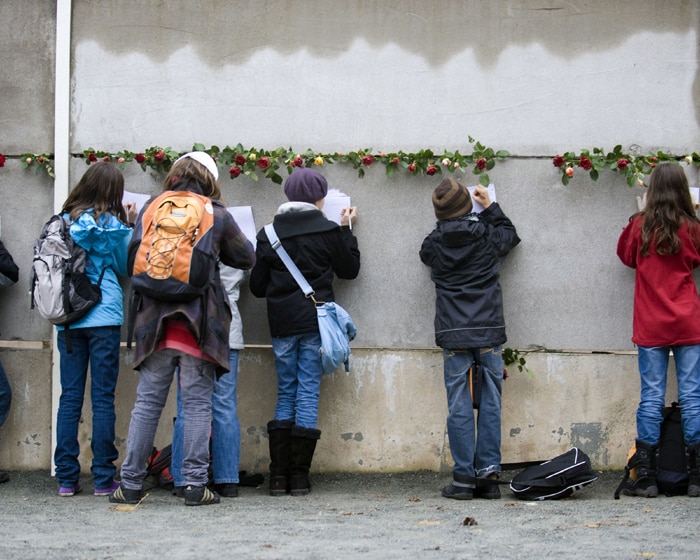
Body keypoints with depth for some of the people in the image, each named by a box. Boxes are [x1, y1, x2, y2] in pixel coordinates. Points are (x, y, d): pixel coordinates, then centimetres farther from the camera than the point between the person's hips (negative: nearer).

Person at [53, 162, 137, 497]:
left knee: (69, 397, 5)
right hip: (104, 317, -4)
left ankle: (66, 478, 5)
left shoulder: (65, 221, 8)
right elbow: (125, 267, 8)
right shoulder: (110, 223, -3)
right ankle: (103, 478, 0)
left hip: (68, 317, 4)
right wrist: (129, 227, 13)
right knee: (103, 398, -1)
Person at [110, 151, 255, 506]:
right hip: (199, 322, -2)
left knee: (147, 402, 6)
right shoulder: (217, 215, 3)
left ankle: (131, 483, 6)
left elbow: (133, 260, 10)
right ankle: (195, 484, -1)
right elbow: (247, 258, 13)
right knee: (197, 403, 1)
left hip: (155, 318, 2)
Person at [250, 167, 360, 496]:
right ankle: (299, 477, 0)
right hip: (316, 322, -2)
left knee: (285, 394, 10)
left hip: (281, 324, 2)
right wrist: (347, 231, 19)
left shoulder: (269, 234, 1)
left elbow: (257, 287, 5)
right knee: (308, 393, 2)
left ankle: (279, 476, 3)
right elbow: (349, 269, 10)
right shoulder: (328, 231, -5)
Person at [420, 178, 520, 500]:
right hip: (489, 333, 0)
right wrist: (490, 207, 29)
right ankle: (488, 474, 3)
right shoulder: (488, 236, -1)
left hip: (453, 335, 0)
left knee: (459, 407, 2)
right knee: (490, 405, 5)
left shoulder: (433, 245, -2)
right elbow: (511, 235, 21)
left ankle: (464, 478, 1)